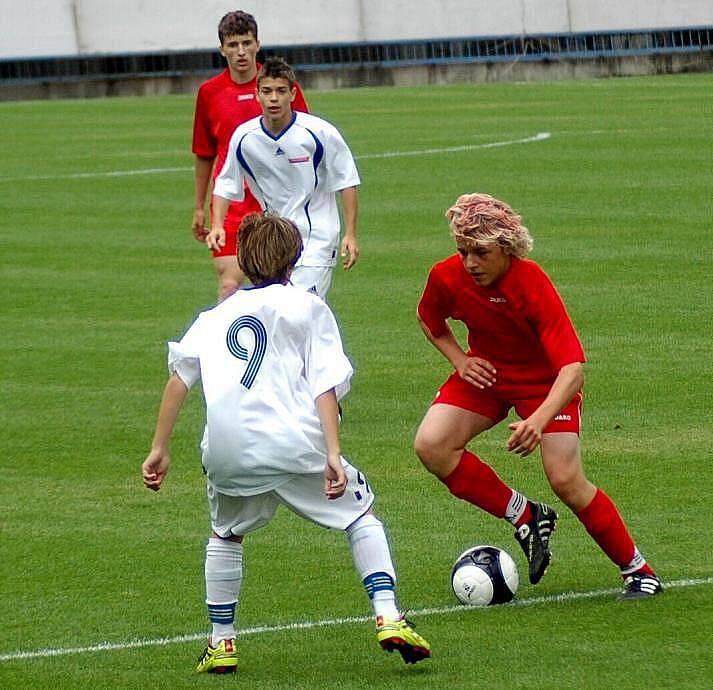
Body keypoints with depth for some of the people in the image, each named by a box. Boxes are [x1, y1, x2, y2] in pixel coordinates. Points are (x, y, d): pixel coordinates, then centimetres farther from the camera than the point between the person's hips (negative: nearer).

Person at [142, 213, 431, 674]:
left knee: (226, 535, 28)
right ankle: (388, 618, 4)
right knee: (361, 513, 17)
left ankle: (221, 644, 24)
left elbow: (180, 376, 11)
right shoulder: (308, 307, 13)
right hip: (296, 445, -3)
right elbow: (324, 385, 1)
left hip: (228, 456, 3)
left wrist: (160, 449, 12)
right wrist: (333, 455, -6)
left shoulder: (216, 316, 23)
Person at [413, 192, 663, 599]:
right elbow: (430, 321, 7)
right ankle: (524, 517, -1)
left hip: (545, 381, -5)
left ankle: (638, 570, 2)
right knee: (431, 445, -19)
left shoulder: (533, 286, -33)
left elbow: (573, 367, -39)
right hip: (485, 373, 5)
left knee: (566, 480, -18)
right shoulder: (447, 277, -19)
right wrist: (460, 360, -11)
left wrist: (539, 420, -54)